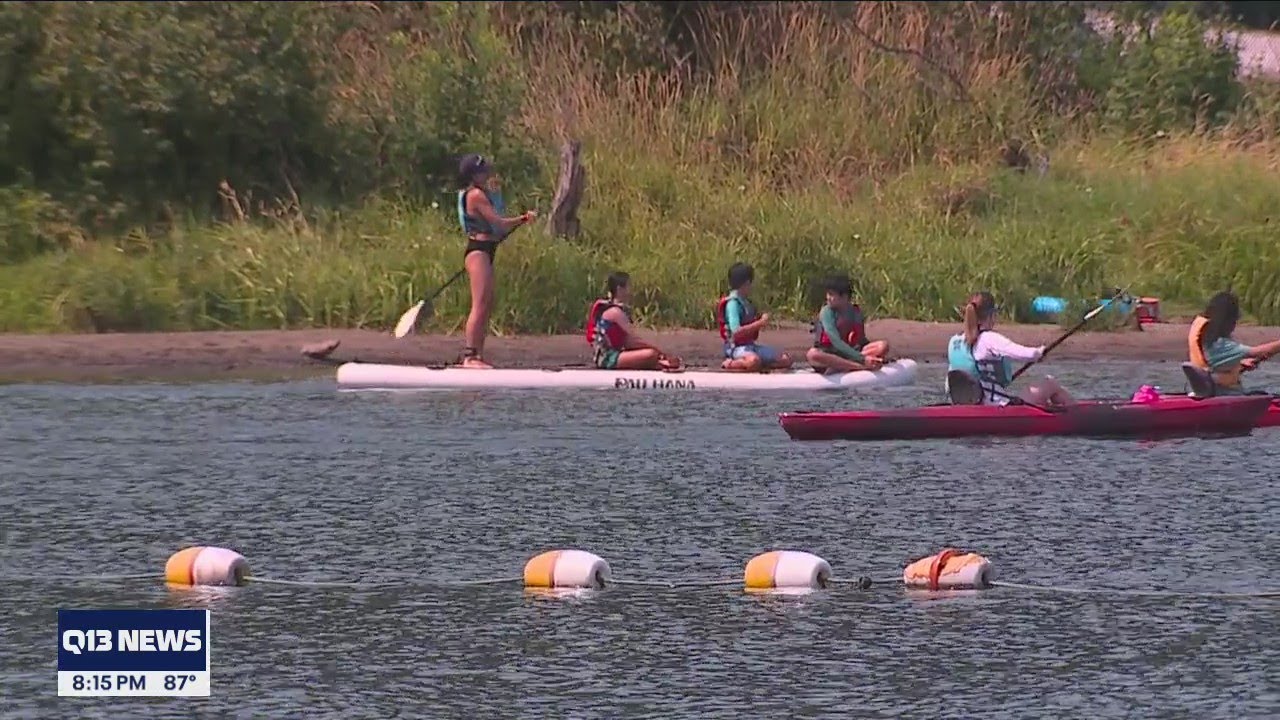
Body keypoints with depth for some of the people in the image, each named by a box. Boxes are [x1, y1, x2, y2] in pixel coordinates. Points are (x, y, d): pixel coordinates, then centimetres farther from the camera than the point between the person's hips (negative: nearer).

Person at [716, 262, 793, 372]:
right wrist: (760, 323, -18)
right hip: (737, 347, -10)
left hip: (751, 345, 10)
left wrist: (760, 321, 8)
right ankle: (730, 364, -13)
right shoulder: (733, 303, -12)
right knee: (754, 361, -43)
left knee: (786, 360, 0)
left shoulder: (745, 302, 16)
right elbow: (736, 331, -23)